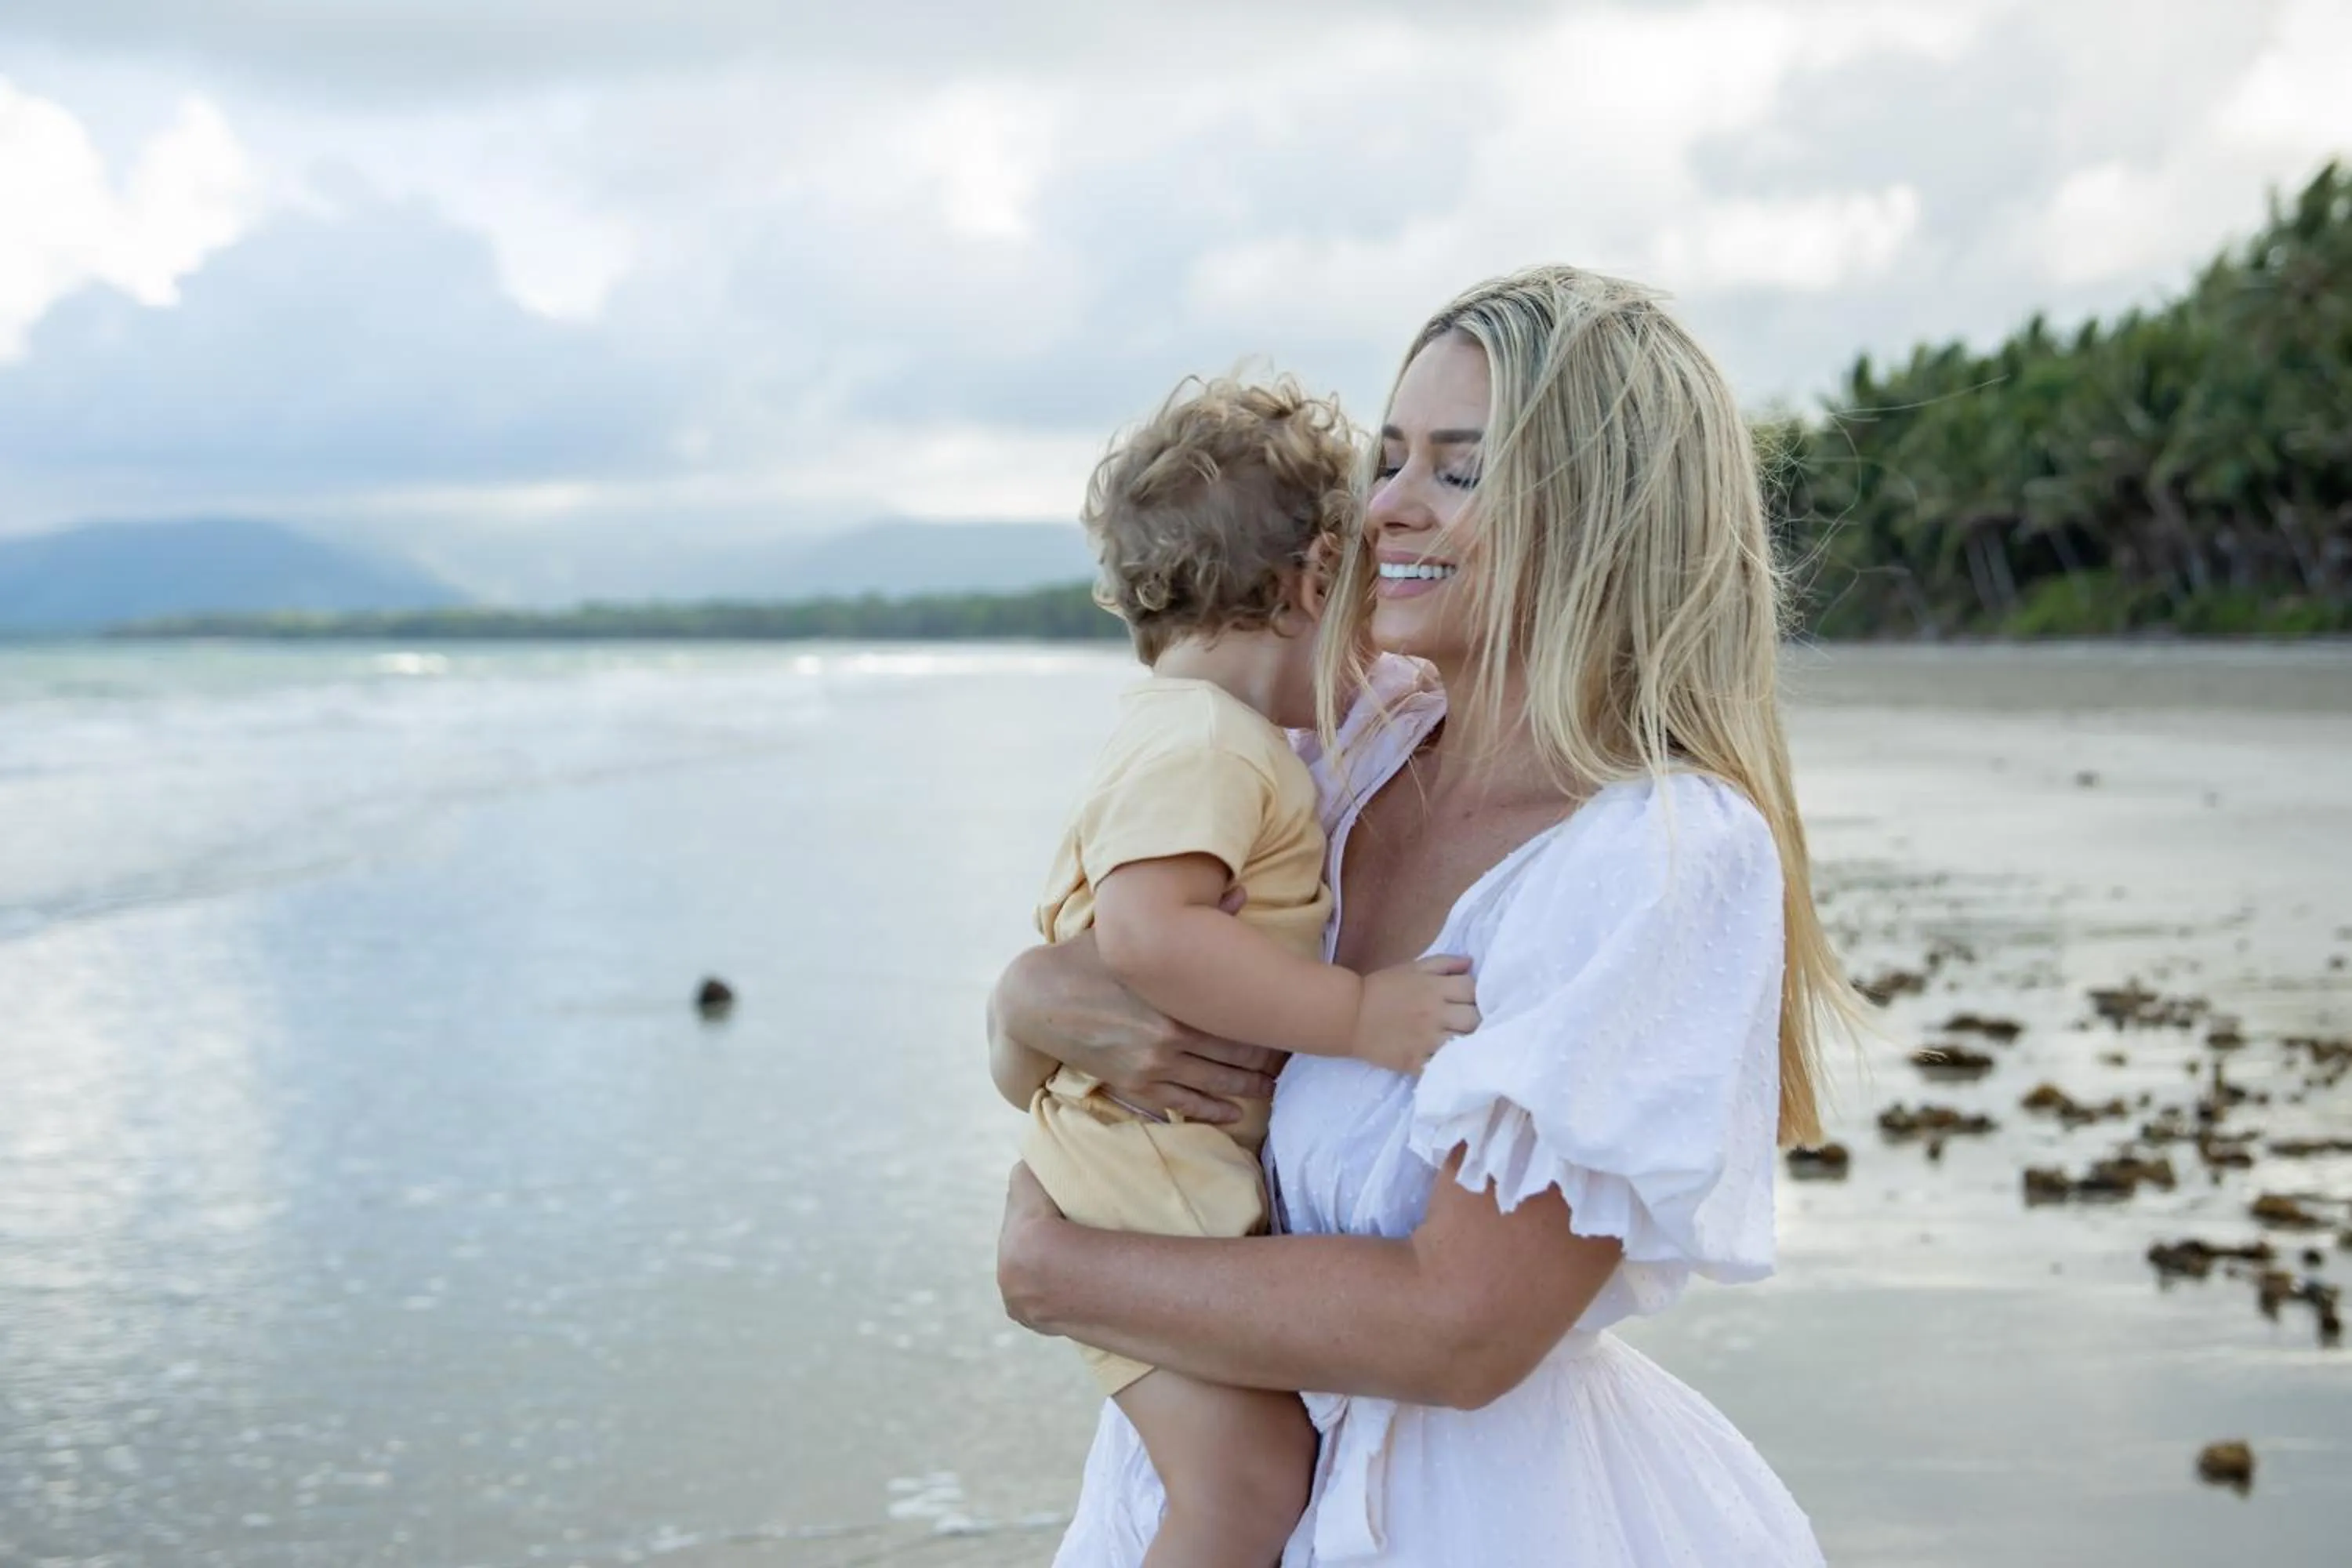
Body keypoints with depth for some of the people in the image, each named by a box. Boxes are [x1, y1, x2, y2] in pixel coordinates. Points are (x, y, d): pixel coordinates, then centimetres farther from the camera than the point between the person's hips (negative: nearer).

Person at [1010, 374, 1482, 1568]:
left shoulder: (1202, 737, 16)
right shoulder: (1205, 744, -19)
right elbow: (1147, 933, -34)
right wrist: (1356, 1014, -32)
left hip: (1205, 1173, 11)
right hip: (1148, 1173, -11)